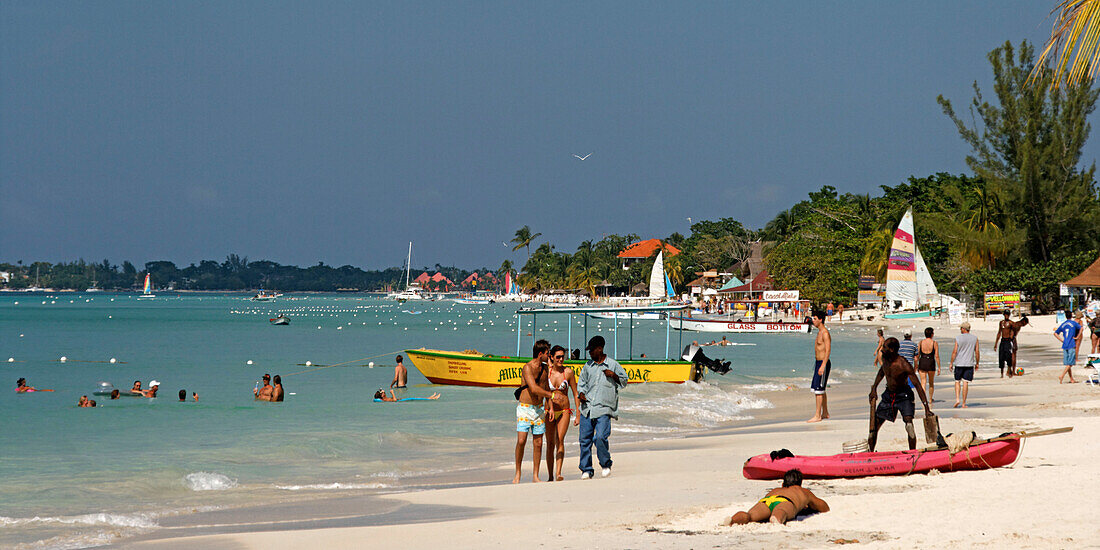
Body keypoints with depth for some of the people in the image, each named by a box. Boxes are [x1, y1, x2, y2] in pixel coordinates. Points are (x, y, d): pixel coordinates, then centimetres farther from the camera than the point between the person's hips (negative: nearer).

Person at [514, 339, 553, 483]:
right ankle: (517, 474, 0)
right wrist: (552, 395, -17)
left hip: (539, 409, 6)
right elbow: (534, 389, -22)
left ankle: (535, 476, 9)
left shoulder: (544, 368, 10)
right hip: (525, 408, -6)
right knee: (521, 441, -13)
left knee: (538, 443, 3)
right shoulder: (527, 367, -13)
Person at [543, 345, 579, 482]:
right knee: (550, 443, 0)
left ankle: (558, 473, -24)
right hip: (549, 412, 1)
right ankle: (550, 477, 7)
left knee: (560, 440, -17)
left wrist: (578, 414, 2)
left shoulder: (568, 372, 0)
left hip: (564, 411, -1)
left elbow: (575, 394, 5)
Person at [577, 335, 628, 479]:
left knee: (600, 437, -17)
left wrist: (614, 375, -7)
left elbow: (624, 381, 13)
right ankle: (586, 469, 10)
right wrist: (581, 393, 0)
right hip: (587, 407, 4)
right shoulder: (588, 365, 14)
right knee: (585, 439, 0)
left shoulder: (613, 365, 4)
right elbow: (582, 382, 20)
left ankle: (606, 465, 5)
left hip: (603, 409, -4)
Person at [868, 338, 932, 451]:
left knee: (909, 424, -25)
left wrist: (927, 408, -30)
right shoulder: (885, 359, -8)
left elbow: (917, 385, -26)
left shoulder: (904, 365, -26)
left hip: (903, 396, -6)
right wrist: (874, 388, 13)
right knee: (874, 424, 5)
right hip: (888, 394, 6)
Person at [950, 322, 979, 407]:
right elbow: (977, 352, 3)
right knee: (965, 383, 2)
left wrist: (951, 363, 0)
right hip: (969, 364, 1)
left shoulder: (958, 338, -5)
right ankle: (963, 403, 1)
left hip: (959, 363, -1)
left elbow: (954, 351, -7)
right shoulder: (974, 338, 2)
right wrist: (977, 363, 12)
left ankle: (957, 399, -3)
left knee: (957, 382, 12)